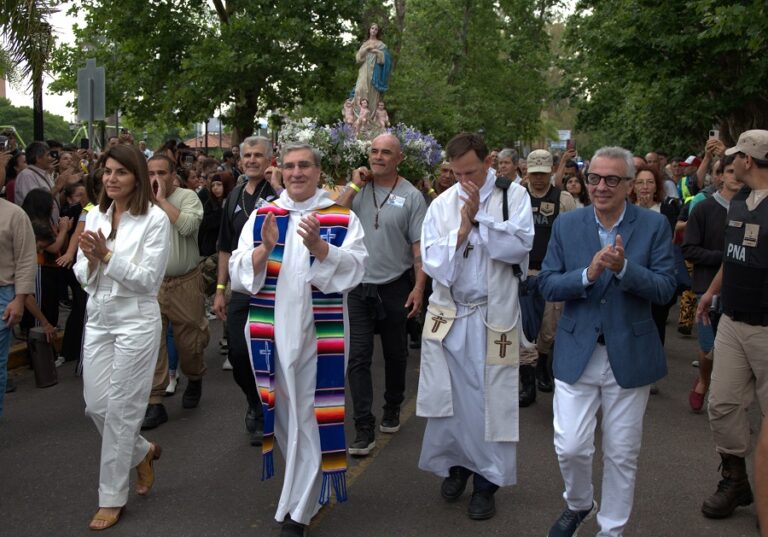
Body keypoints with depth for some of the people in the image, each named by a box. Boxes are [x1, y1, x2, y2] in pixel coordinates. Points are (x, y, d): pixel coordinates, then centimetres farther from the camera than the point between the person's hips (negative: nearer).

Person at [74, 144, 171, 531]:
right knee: (95, 405, 10)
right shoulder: (95, 215, 7)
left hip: (136, 321, -6)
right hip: (97, 318, 6)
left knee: (121, 410, 1)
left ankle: (112, 498, 16)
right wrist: (92, 259, -15)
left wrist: (107, 255, -22)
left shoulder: (155, 218, -10)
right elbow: (82, 276, 7)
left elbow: (147, 279, -14)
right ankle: (142, 452, 38)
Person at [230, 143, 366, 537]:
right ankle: (308, 488, 35)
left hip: (320, 332, -2)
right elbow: (238, 272, 1)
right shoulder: (261, 216, 7)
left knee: (310, 416, 0)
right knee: (283, 412, 13)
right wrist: (264, 248, -18)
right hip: (271, 331, 3)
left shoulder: (343, 219, 1)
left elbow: (354, 270, -10)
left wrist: (318, 246, -25)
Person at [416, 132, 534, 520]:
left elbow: (519, 245, -15)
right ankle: (456, 463, 31)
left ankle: (487, 480, 20)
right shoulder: (442, 205, 3)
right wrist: (463, 227, -14)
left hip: (493, 317, -2)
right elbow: (433, 262, -3)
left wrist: (479, 216, -15)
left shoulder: (513, 196, -2)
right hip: (448, 315, 2)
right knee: (449, 397, 9)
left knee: (490, 399, 4)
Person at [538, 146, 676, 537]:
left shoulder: (654, 226, -4)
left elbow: (665, 288, -9)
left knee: (622, 454, 11)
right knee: (570, 447, -1)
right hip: (577, 353, 1)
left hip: (630, 355, 0)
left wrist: (623, 268, -26)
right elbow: (547, 285, -3)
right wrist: (588, 274, -21)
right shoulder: (566, 225, 1)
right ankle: (579, 504, 31)